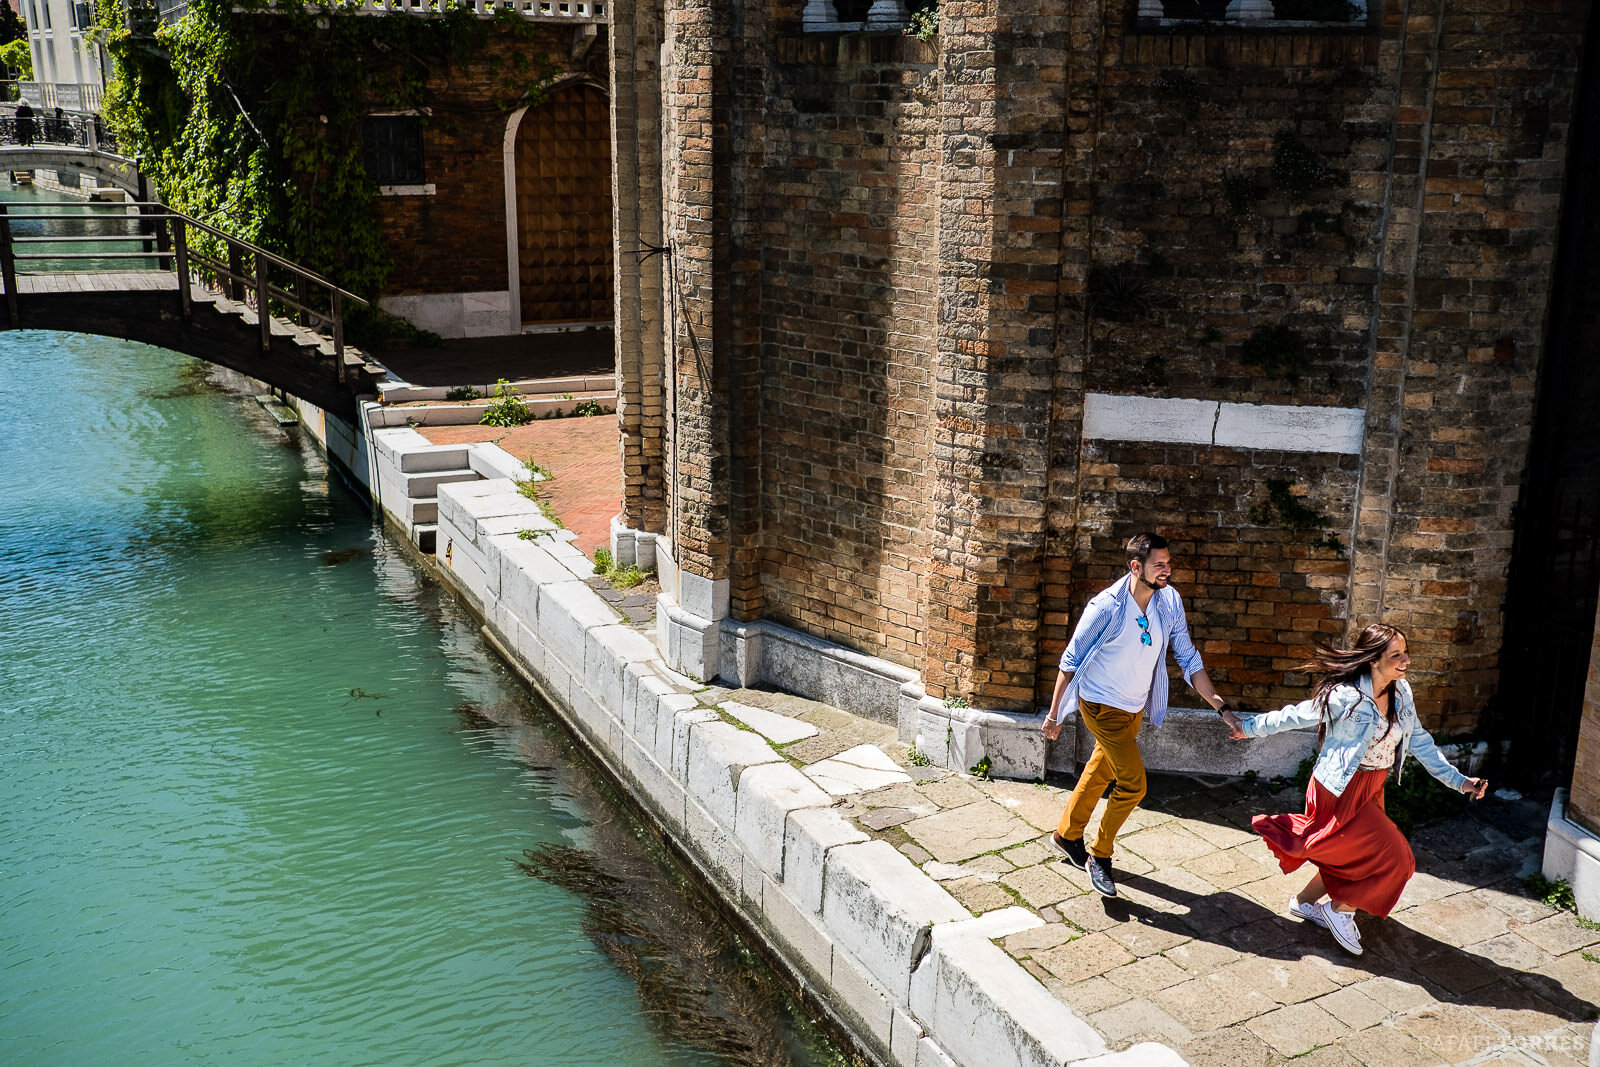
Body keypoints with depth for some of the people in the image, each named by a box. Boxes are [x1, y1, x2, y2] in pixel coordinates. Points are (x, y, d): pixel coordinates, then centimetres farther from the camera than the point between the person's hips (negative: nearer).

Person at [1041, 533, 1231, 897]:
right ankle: (1099, 856, 9)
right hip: (1101, 706, -6)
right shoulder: (1107, 607, -26)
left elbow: (1188, 658, -2)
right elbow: (1071, 661, -15)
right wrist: (1054, 713, -11)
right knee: (1133, 783, -11)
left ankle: (1066, 835, 43)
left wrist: (1220, 705, -9)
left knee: (1099, 774, 21)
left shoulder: (1170, 601, -10)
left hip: (1135, 706, 6)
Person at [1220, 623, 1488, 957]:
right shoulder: (1345, 697, -24)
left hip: (1372, 789, 8)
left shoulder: (1401, 693, -2)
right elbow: (1293, 716, -13)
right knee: (1391, 859, -8)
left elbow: (1418, 741, 9)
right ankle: (1340, 910, 14)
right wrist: (1248, 728, -3)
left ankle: (1304, 902, 40)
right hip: (1342, 791, -8)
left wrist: (1457, 780, 7)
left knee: (1354, 859, 18)